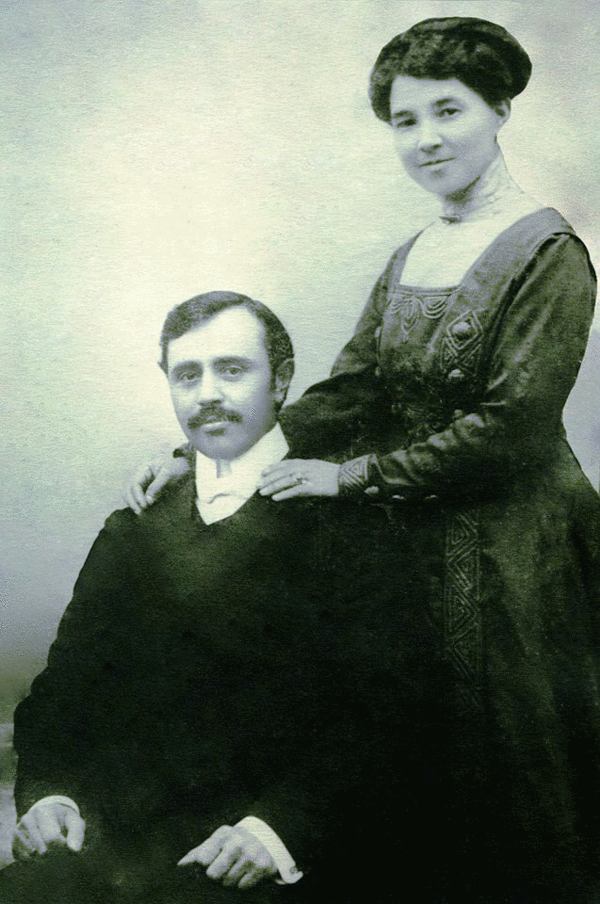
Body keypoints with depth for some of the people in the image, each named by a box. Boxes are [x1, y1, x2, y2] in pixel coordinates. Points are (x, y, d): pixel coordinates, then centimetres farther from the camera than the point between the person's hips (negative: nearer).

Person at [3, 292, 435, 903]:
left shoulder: (343, 520, 1)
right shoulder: (132, 531, 17)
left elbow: (385, 704, -7)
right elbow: (64, 683, 15)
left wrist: (281, 823, -19)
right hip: (111, 837, 4)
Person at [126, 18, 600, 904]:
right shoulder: (410, 258, 9)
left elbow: (510, 430, -19)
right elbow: (349, 391, 3)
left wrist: (351, 475, -17)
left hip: (511, 558, -6)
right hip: (417, 547, 6)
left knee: (506, 789, 8)